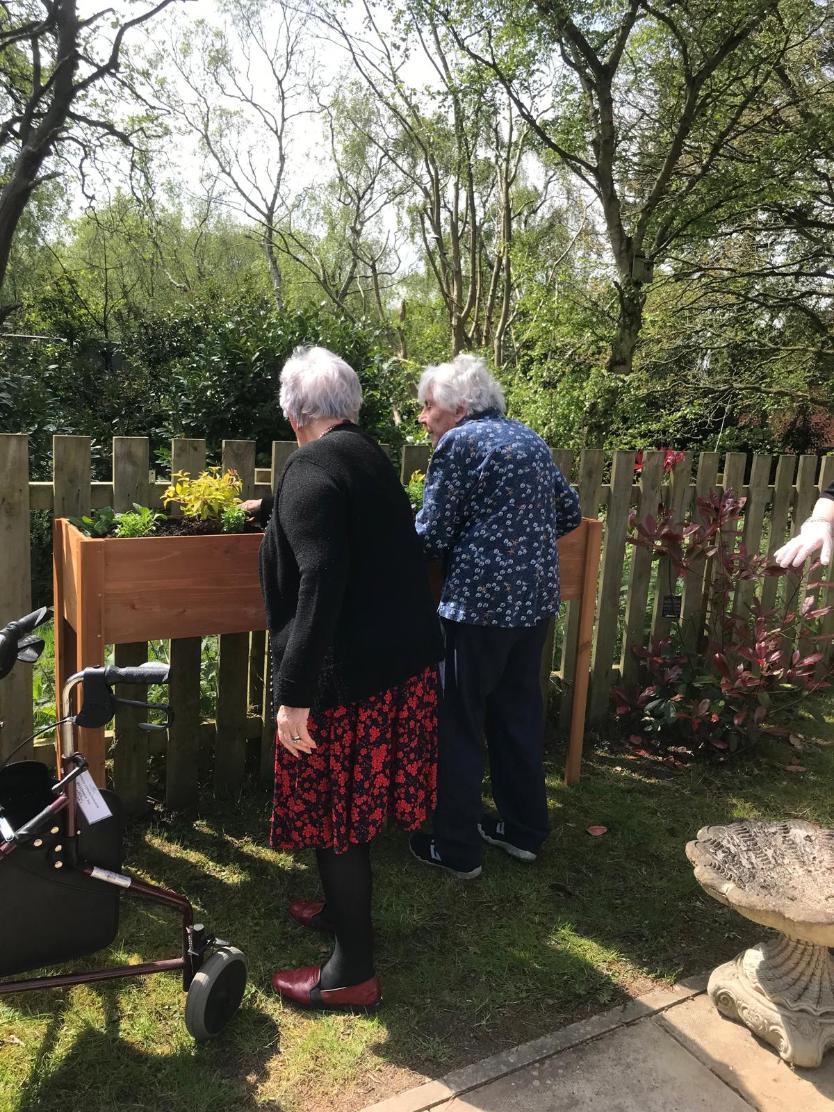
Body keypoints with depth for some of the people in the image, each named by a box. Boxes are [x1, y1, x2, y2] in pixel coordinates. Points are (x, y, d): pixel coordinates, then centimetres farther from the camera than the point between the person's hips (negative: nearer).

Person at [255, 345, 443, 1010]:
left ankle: (354, 971, 19)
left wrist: (295, 694, -25)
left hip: (349, 675, -9)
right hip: (402, 661, 9)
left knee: (334, 812, 5)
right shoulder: (369, 456, 12)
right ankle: (343, 908, 42)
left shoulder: (311, 468, -16)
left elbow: (320, 585, -26)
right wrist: (273, 509, 49)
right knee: (354, 803, 23)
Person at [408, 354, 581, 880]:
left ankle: (457, 849, 17)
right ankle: (525, 828, 32)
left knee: (460, 724, 6)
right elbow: (570, 512, 18)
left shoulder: (458, 442, -9)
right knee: (520, 711, 19)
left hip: (481, 601, -8)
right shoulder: (530, 439, 13)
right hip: (537, 597, 8)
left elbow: (433, 535, -10)